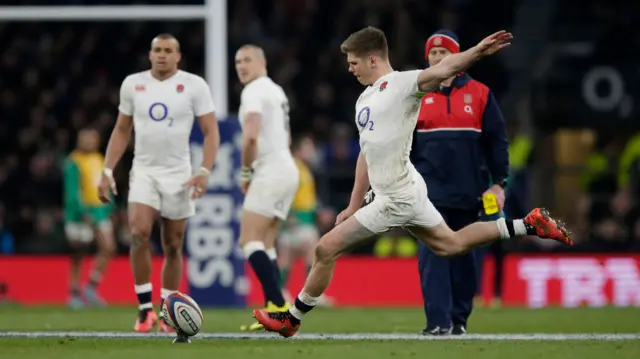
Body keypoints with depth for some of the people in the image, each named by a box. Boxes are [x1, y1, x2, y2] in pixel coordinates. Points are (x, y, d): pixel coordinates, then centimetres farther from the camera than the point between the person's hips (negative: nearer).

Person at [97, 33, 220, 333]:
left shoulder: (194, 85, -3)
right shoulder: (133, 84, 5)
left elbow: (211, 132, -3)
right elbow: (121, 130, 14)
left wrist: (205, 171, -16)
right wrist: (107, 171, 6)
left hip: (178, 174, -1)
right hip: (143, 171, 1)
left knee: (173, 246, 4)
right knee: (138, 233, -19)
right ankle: (145, 309, -11)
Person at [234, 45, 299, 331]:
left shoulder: (254, 91, -9)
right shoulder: (277, 91, 21)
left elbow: (251, 136, -23)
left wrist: (245, 172, -10)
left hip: (270, 171, -10)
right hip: (287, 170, 10)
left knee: (249, 241, -12)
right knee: (265, 246, 11)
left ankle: (277, 305, -23)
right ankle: (273, 311, 6)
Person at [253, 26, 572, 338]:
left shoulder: (402, 84, -14)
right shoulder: (366, 98, 15)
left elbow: (443, 69, -32)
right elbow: (367, 154, 22)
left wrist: (478, 51, -51)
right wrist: (354, 206, 23)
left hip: (397, 197, -10)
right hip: (403, 193, 10)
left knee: (327, 248, -6)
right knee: (451, 244, 21)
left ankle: (292, 318, 9)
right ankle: (529, 225, 23)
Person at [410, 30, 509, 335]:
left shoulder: (479, 94, 5)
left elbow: (496, 140, 6)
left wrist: (499, 183, 0)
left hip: (469, 193, 1)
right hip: (430, 191, -1)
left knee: (465, 258, 5)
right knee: (432, 254, -12)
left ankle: (459, 319, 16)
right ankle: (438, 321, -15)